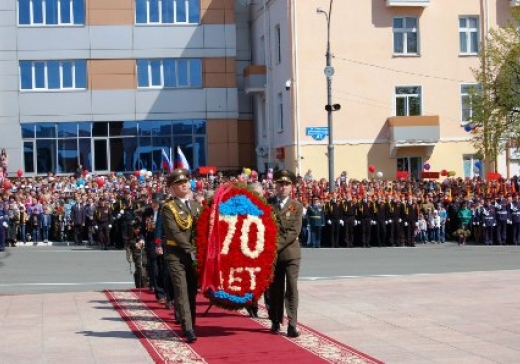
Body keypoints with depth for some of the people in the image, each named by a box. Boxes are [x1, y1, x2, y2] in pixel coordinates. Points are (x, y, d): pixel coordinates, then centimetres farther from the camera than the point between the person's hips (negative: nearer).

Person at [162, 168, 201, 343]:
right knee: (181, 291, -10)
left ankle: (190, 326, 16)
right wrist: (190, 249, -17)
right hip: (176, 255, -5)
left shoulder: (197, 205, 16)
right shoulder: (169, 208, -2)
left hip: (195, 255, 5)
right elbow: (174, 233, -11)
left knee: (192, 291, 8)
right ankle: (188, 329, -16)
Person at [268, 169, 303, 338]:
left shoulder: (297, 206, 2)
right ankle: (275, 321, 19)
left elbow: (294, 231, -7)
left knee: (292, 288, -7)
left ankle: (292, 324, -8)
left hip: (291, 252, -1)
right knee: (275, 288, 8)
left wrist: (277, 244, -14)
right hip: (272, 253, 1)